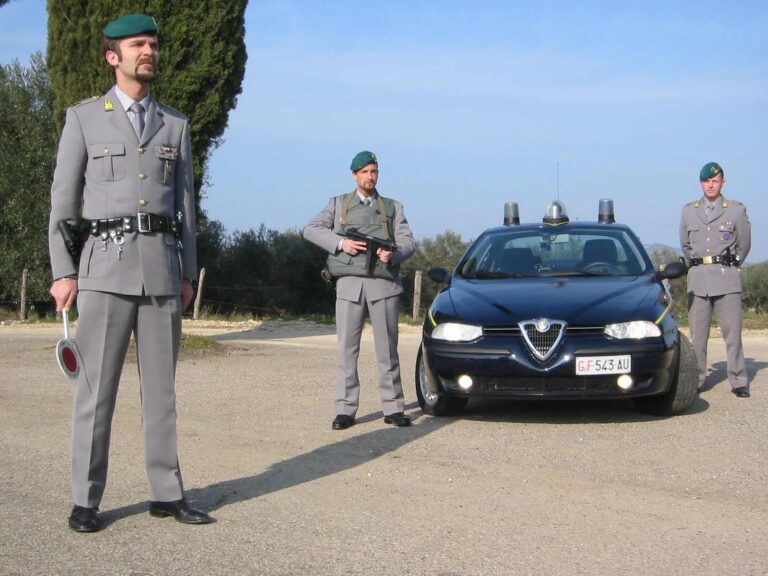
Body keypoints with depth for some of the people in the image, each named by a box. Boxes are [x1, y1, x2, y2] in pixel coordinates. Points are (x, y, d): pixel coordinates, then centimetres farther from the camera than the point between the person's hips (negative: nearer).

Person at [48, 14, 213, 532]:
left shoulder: (175, 125, 15)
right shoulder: (84, 118, 6)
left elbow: (185, 204, 15)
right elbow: (63, 199, 2)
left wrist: (188, 273, 8)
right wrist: (62, 272, -5)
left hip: (162, 265, 3)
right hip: (106, 262, -3)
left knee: (161, 384, 6)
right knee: (96, 386, -3)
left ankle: (167, 493, 12)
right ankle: (86, 501, 4)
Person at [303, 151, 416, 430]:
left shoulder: (392, 207, 18)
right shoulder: (338, 204, 16)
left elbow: (408, 240, 8)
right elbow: (311, 229, 6)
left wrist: (393, 254, -14)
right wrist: (341, 243, -9)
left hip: (383, 283, 0)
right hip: (349, 283, 0)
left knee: (387, 349, 1)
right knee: (347, 348, -3)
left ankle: (393, 408, 5)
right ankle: (345, 410, 0)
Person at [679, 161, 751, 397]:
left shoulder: (736, 210, 3)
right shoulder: (688, 211, 11)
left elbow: (744, 244, 13)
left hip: (727, 279, -2)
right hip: (698, 278, 3)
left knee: (732, 332, -6)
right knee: (697, 333, 2)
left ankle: (738, 381, -2)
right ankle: (696, 379, 9)